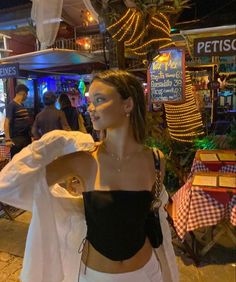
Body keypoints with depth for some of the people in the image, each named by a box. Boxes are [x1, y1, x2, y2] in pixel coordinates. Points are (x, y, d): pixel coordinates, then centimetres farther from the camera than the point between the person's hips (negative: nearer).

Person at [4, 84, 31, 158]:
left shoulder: (22, 105, 13)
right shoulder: (11, 105, -10)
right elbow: (6, 123, -15)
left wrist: (31, 135, 14)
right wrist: (8, 139, -22)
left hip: (26, 137, 8)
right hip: (16, 139, -8)